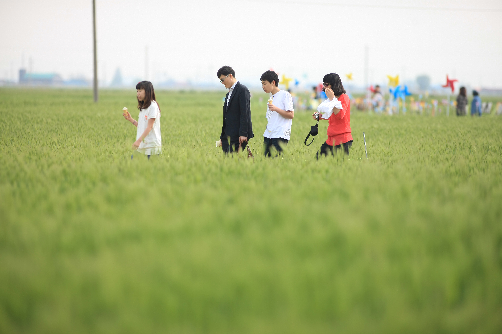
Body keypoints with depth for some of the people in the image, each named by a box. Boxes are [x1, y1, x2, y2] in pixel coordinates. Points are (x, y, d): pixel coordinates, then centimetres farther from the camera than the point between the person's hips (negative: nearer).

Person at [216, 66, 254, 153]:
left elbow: (245, 113, -15)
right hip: (229, 136, 8)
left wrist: (243, 134, -21)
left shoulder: (242, 90, -7)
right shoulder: (229, 93, 21)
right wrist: (222, 137, 18)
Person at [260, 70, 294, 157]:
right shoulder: (271, 98, 20)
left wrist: (276, 109, -19)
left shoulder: (285, 95, -2)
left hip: (280, 136, -7)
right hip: (268, 136, 7)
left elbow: (291, 115, -9)